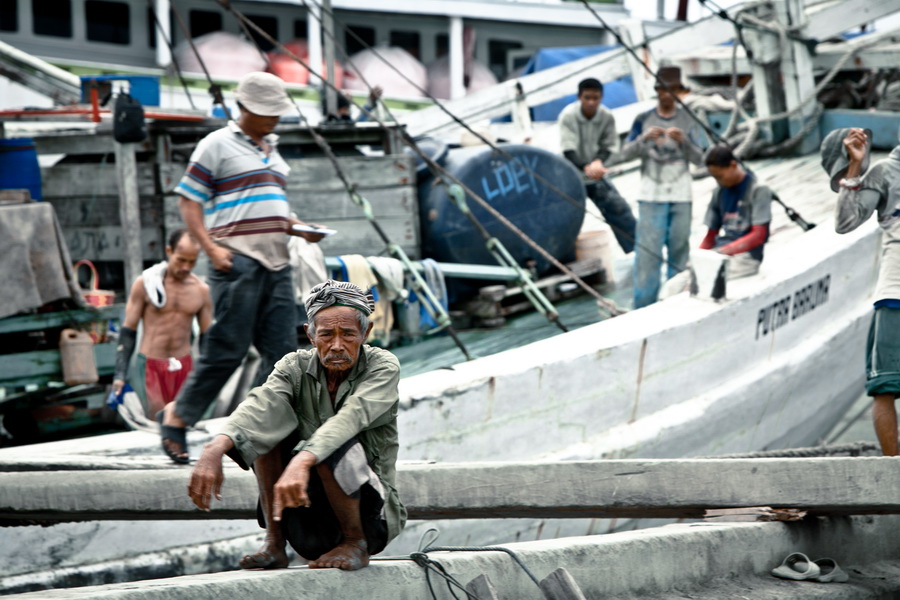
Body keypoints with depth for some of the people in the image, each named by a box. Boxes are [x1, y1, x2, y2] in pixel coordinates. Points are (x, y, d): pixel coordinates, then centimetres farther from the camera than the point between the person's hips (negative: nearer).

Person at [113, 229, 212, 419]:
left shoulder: (201, 290, 5)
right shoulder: (144, 284, -2)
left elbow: (207, 336, 13)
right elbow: (128, 331, 0)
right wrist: (119, 374, -5)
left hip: (184, 365, 3)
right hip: (150, 364, -3)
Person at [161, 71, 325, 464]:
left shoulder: (272, 151, 22)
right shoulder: (216, 146, -1)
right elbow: (188, 202, -4)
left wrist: (300, 229, 10)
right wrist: (211, 248, -15)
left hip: (276, 264, 7)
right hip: (237, 261, -7)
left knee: (281, 350, 0)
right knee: (228, 348, -8)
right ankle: (178, 415, 7)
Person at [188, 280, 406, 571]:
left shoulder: (383, 367, -11)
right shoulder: (296, 367, -2)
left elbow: (352, 416, -32)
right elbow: (261, 404, -25)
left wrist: (302, 462, -51)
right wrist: (215, 449, -46)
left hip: (373, 516, -4)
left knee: (332, 448, -31)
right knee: (268, 426, -14)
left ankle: (356, 545, -10)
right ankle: (274, 544, -13)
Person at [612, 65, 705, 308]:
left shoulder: (687, 120, 7)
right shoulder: (643, 120, 3)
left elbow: (698, 158, 2)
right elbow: (625, 153, -3)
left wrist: (684, 140, -17)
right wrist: (644, 138, -20)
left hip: (681, 197, 2)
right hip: (651, 195, -2)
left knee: (679, 248, 3)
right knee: (647, 248, -9)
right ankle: (644, 306, -5)